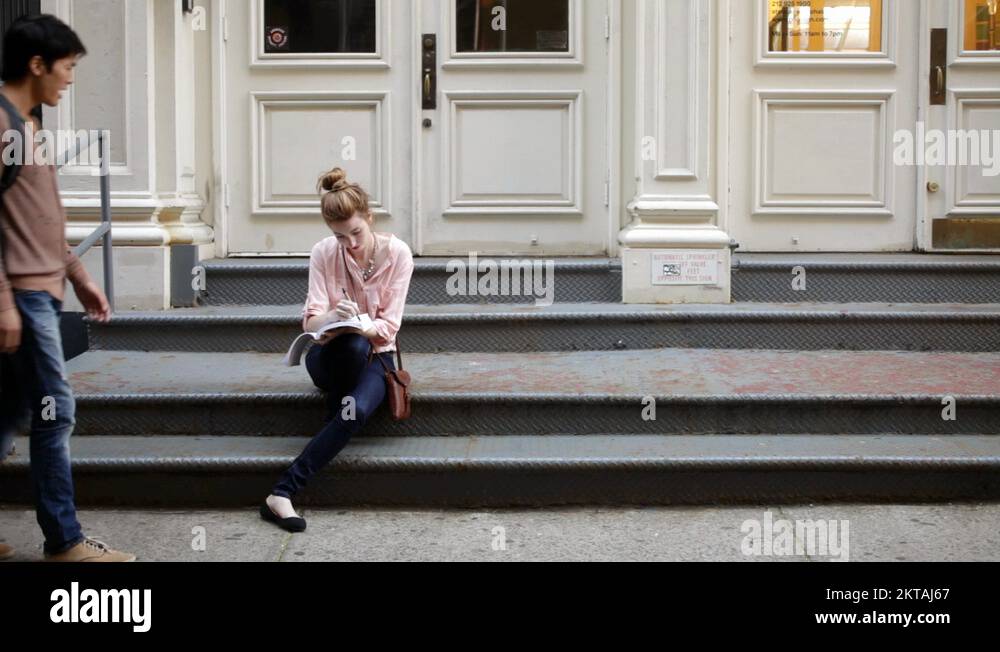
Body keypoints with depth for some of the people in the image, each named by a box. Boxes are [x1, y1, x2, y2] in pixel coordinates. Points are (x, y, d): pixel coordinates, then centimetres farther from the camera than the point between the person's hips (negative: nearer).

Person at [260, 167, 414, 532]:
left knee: (357, 411, -34)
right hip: (329, 356, 0)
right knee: (353, 345, -39)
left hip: (376, 356, 0)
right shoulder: (324, 254, -8)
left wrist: (363, 326, -31)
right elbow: (311, 323, -12)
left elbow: (388, 326, -10)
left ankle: (282, 494, -32)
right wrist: (335, 317, -35)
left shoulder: (397, 253, -9)